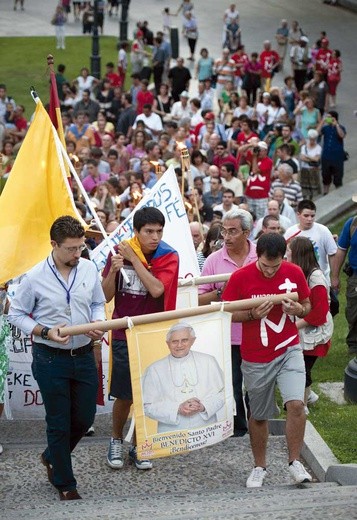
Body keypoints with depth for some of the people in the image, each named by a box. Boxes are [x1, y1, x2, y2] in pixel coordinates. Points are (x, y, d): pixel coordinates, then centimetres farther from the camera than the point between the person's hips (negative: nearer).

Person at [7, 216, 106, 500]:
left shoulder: (89, 269, -3)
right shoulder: (34, 278, -13)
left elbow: (98, 303, 11)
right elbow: (16, 314, -3)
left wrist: (98, 323, -11)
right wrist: (45, 332, -17)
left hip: (84, 356, 4)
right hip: (51, 359, -4)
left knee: (85, 418, 13)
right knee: (59, 423, 6)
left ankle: (52, 456, 41)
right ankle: (65, 484, 22)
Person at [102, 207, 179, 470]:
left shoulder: (169, 257, -6)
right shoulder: (119, 252, -2)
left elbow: (156, 289, -22)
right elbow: (107, 296, -1)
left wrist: (133, 259, -20)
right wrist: (113, 270, -20)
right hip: (124, 335, 0)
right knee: (124, 395, 4)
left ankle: (139, 445, 22)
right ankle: (116, 440, 27)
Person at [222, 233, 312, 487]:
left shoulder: (294, 273, -4)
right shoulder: (240, 277, -10)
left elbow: (307, 305, 10)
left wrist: (299, 309, -14)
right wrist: (253, 314, -20)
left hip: (289, 350, 0)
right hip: (256, 358, 0)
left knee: (296, 403, -18)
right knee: (259, 415, 10)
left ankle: (295, 462, -1)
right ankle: (260, 467, 29)